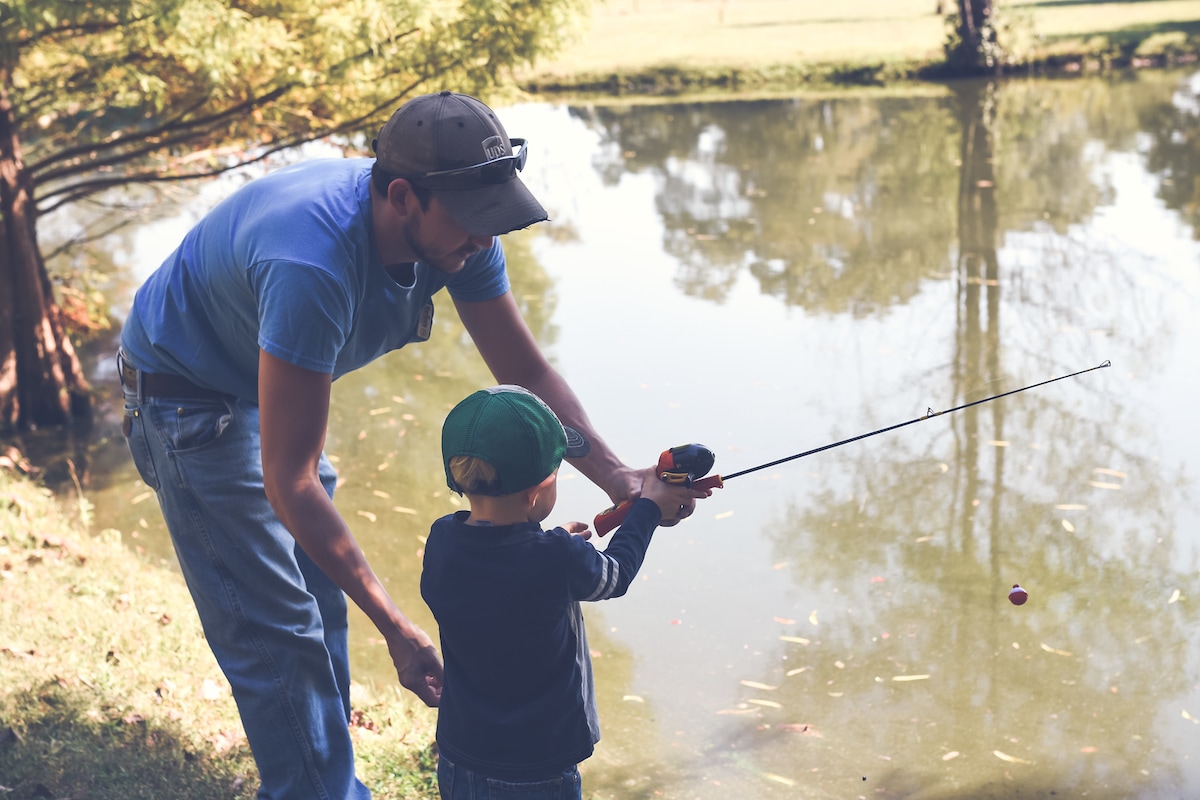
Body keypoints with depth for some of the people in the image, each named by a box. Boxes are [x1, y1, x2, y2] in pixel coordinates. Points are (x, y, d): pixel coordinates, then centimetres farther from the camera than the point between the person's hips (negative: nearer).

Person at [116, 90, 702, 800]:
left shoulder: (454, 230, -20)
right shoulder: (314, 267, -42)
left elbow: (527, 373, -9)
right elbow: (288, 483, -38)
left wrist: (620, 479, -23)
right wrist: (395, 627, -37)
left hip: (271, 386, 8)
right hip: (190, 395, -7)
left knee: (323, 602, 16)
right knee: (276, 633, -7)